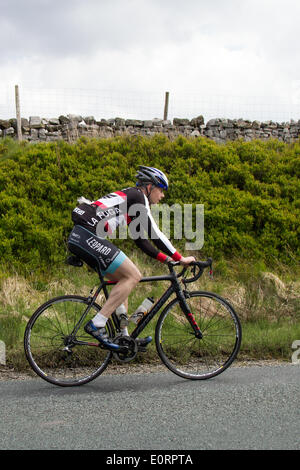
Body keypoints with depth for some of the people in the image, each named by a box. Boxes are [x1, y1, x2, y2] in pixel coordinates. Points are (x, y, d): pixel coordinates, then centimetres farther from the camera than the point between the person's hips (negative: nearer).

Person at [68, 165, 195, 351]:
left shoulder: (129, 198, 26)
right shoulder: (137, 197, -3)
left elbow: (140, 238, 29)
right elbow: (154, 233, -8)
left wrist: (165, 258, 25)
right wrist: (180, 258, -3)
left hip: (78, 238, 10)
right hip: (89, 236, -10)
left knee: (123, 279, 16)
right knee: (133, 276, -8)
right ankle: (97, 325, -12)